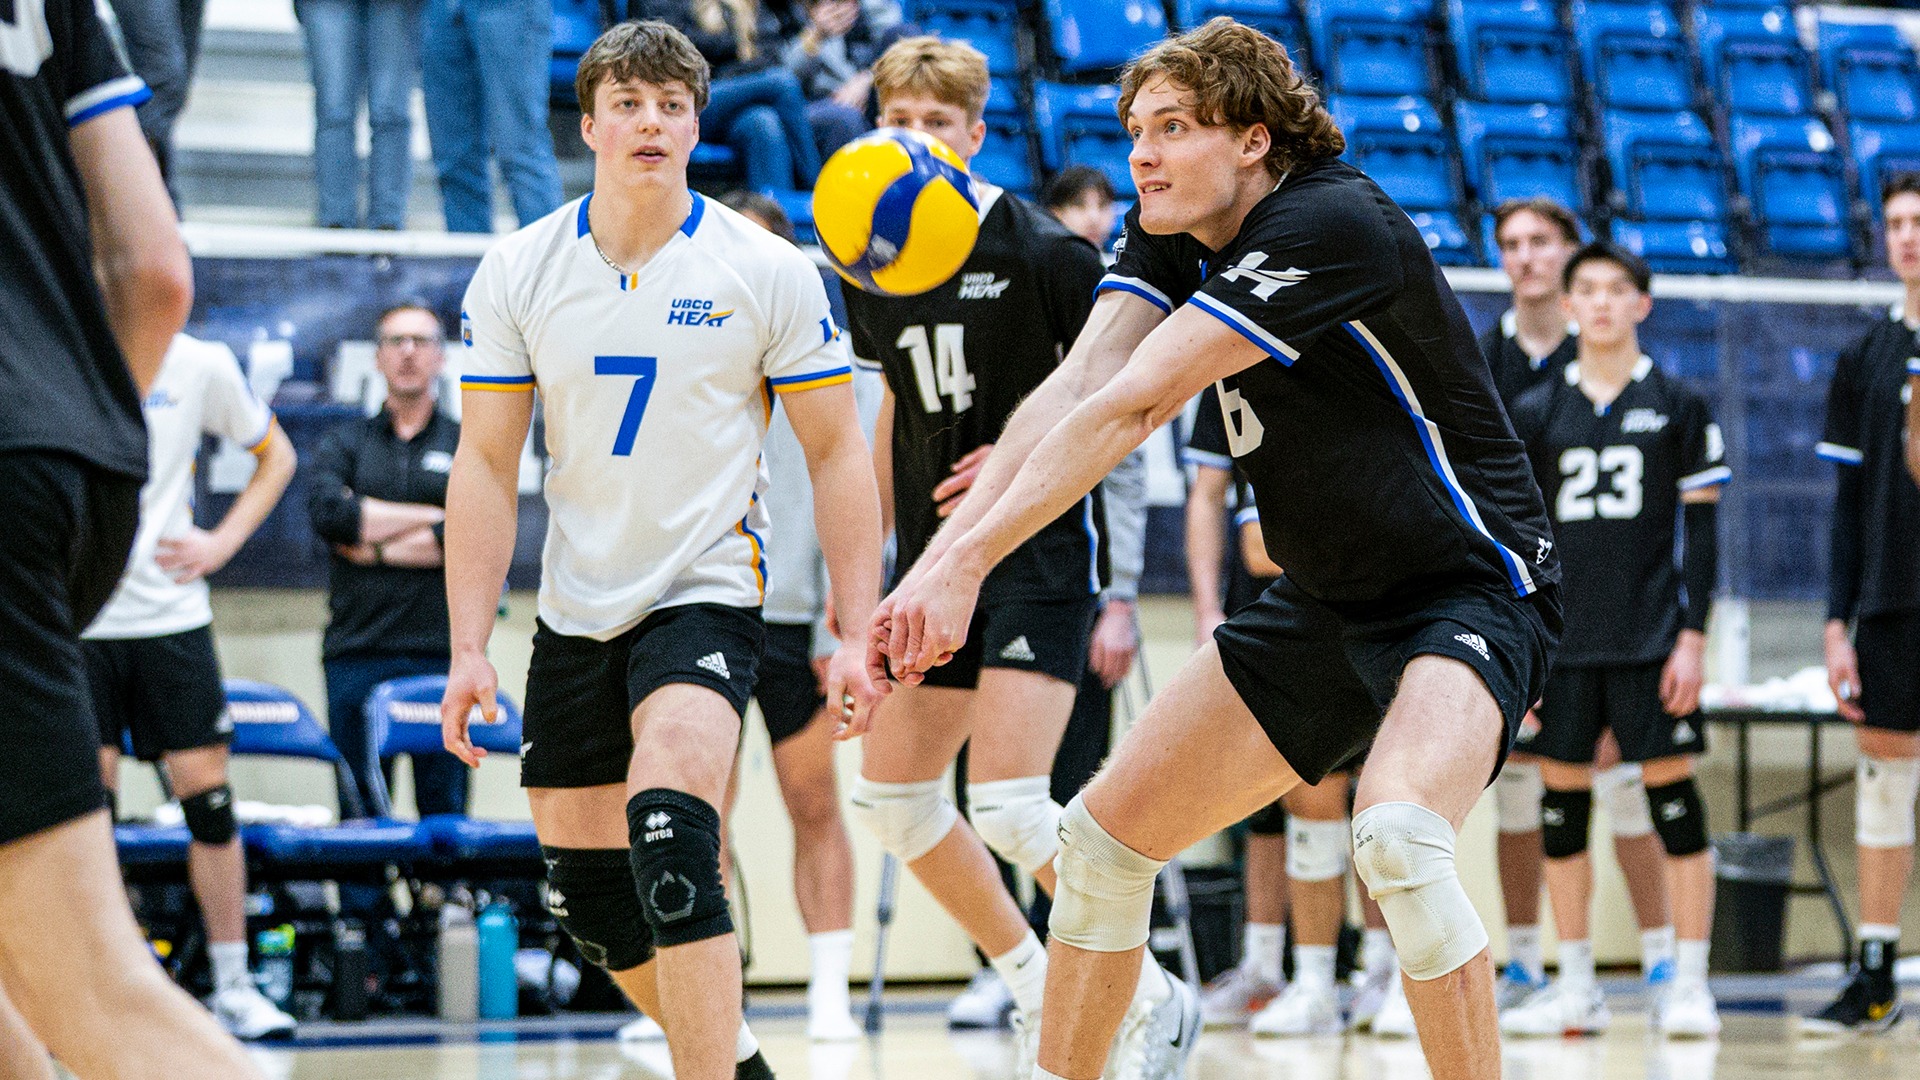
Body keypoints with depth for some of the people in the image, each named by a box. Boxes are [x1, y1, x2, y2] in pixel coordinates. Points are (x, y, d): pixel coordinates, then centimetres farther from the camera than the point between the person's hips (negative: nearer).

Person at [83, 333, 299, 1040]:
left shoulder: (201, 366, 3)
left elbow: (276, 456, 17)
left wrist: (223, 542, 4)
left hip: (171, 611, 1)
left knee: (207, 792, -1)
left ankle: (233, 986, 8)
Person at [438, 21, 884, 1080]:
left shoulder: (769, 271, -6)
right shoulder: (516, 272, 0)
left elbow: (836, 453, -1)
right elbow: (486, 465, 2)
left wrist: (858, 635, -7)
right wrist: (469, 648, -5)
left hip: (707, 593, -4)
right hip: (574, 616, 4)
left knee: (667, 832, -28)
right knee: (588, 894, 8)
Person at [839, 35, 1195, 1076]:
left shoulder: (1039, 249, -13)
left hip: (1039, 552, -8)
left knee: (1006, 804, -18)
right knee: (890, 793, 7)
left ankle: (1145, 991, 0)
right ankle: (1036, 987, 22)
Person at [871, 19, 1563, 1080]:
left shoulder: (1327, 223, -24)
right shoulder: (1171, 235, 2)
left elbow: (1132, 406, -29)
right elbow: (1074, 389, -12)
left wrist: (970, 557, -33)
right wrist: (941, 555, -26)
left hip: (1471, 590, -8)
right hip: (1323, 601, 9)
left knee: (1397, 836, -35)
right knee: (1104, 836, 5)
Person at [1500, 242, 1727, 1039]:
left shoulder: (1678, 407, 3)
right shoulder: (1535, 413, 7)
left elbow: (1700, 530, 2)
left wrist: (1693, 635, -6)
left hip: (1653, 639, -2)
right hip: (1562, 643, 3)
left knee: (1674, 798, -4)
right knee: (1562, 804, 4)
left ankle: (1689, 984, 1)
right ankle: (1575, 989, 12)